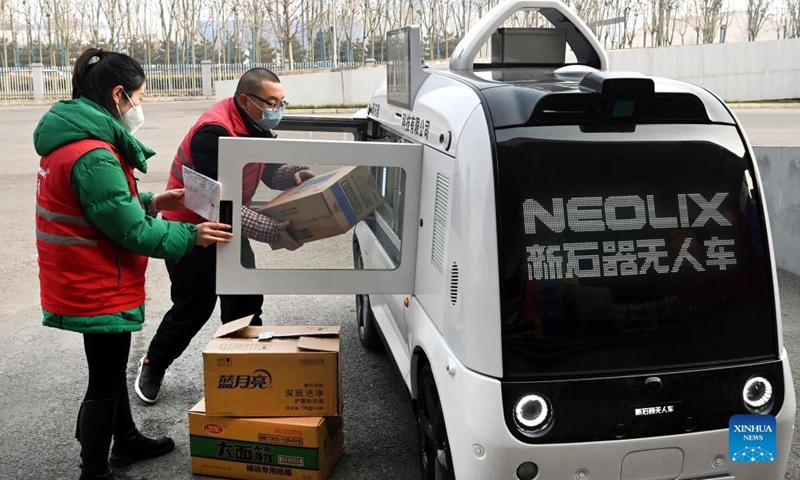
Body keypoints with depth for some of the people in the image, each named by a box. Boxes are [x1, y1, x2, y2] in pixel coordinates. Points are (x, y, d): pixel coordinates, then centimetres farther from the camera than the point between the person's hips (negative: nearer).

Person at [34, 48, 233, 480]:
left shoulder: (71, 139, 6)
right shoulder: (93, 156, -26)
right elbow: (131, 230, -23)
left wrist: (150, 202, 7)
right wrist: (191, 236, -15)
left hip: (85, 281, 10)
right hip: (98, 288, -10)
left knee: (111, 367, 25)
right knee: (104, 383, 5)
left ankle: (126, 441, 44)